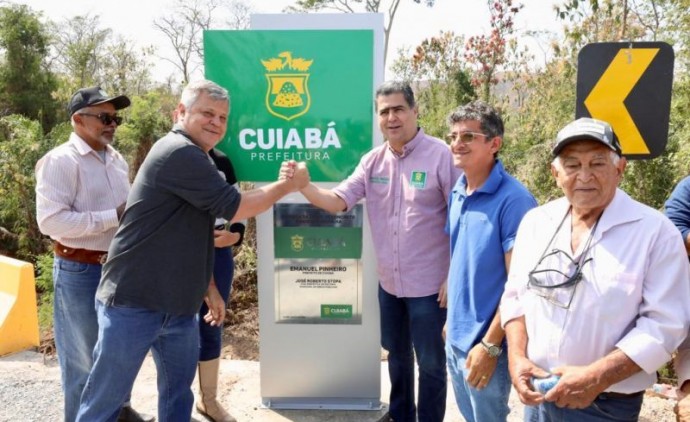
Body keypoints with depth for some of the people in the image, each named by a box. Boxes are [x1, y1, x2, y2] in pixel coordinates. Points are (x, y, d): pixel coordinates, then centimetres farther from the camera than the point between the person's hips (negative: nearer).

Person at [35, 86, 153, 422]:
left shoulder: (116, 159, 11)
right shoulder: (60, 161, -13)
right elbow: (50, 220, -22)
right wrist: (114, 217, -22)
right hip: (81, 271, -7)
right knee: (84, 356, 6)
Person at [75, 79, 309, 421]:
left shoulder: (193, 159, 15)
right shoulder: (178, 153, -16)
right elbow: (234, 208, -18)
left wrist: (210, 290, 20)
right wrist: (289, 184, -7)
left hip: (179, 307, 9)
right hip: (133, 303, -9)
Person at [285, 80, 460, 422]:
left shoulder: (440, 155, -14)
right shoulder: (372, 161, 3)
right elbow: (337, 201, -3)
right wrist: (302, 185, -21)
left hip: (428, 284, -6)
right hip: (388, 282, 6)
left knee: (431, 363, 10)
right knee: (397, 355, 23)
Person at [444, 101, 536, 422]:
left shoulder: (513, 199, -19)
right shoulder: (457, 193, 2)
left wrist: (490, 345, -18)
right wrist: (452, 319, 13)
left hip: (484, 341, -7)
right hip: (456, 335, 7)